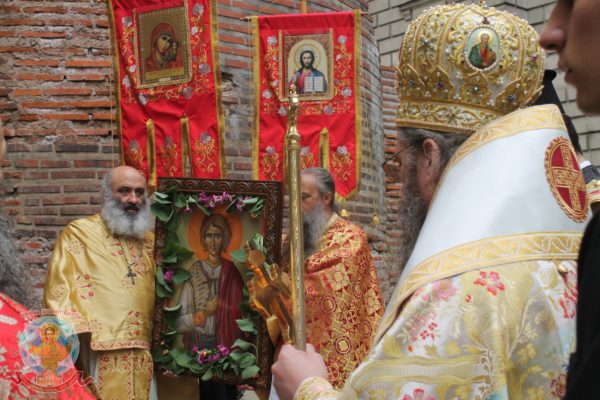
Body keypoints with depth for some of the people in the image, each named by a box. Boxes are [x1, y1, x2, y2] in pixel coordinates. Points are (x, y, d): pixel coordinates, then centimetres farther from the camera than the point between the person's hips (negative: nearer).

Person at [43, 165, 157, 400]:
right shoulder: (78, 234, 0)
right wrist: (76, 344, -15)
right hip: (98, 357, -5)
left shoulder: (151, 241, 15)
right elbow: (60, 296, -6)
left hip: (144, 359, 5)